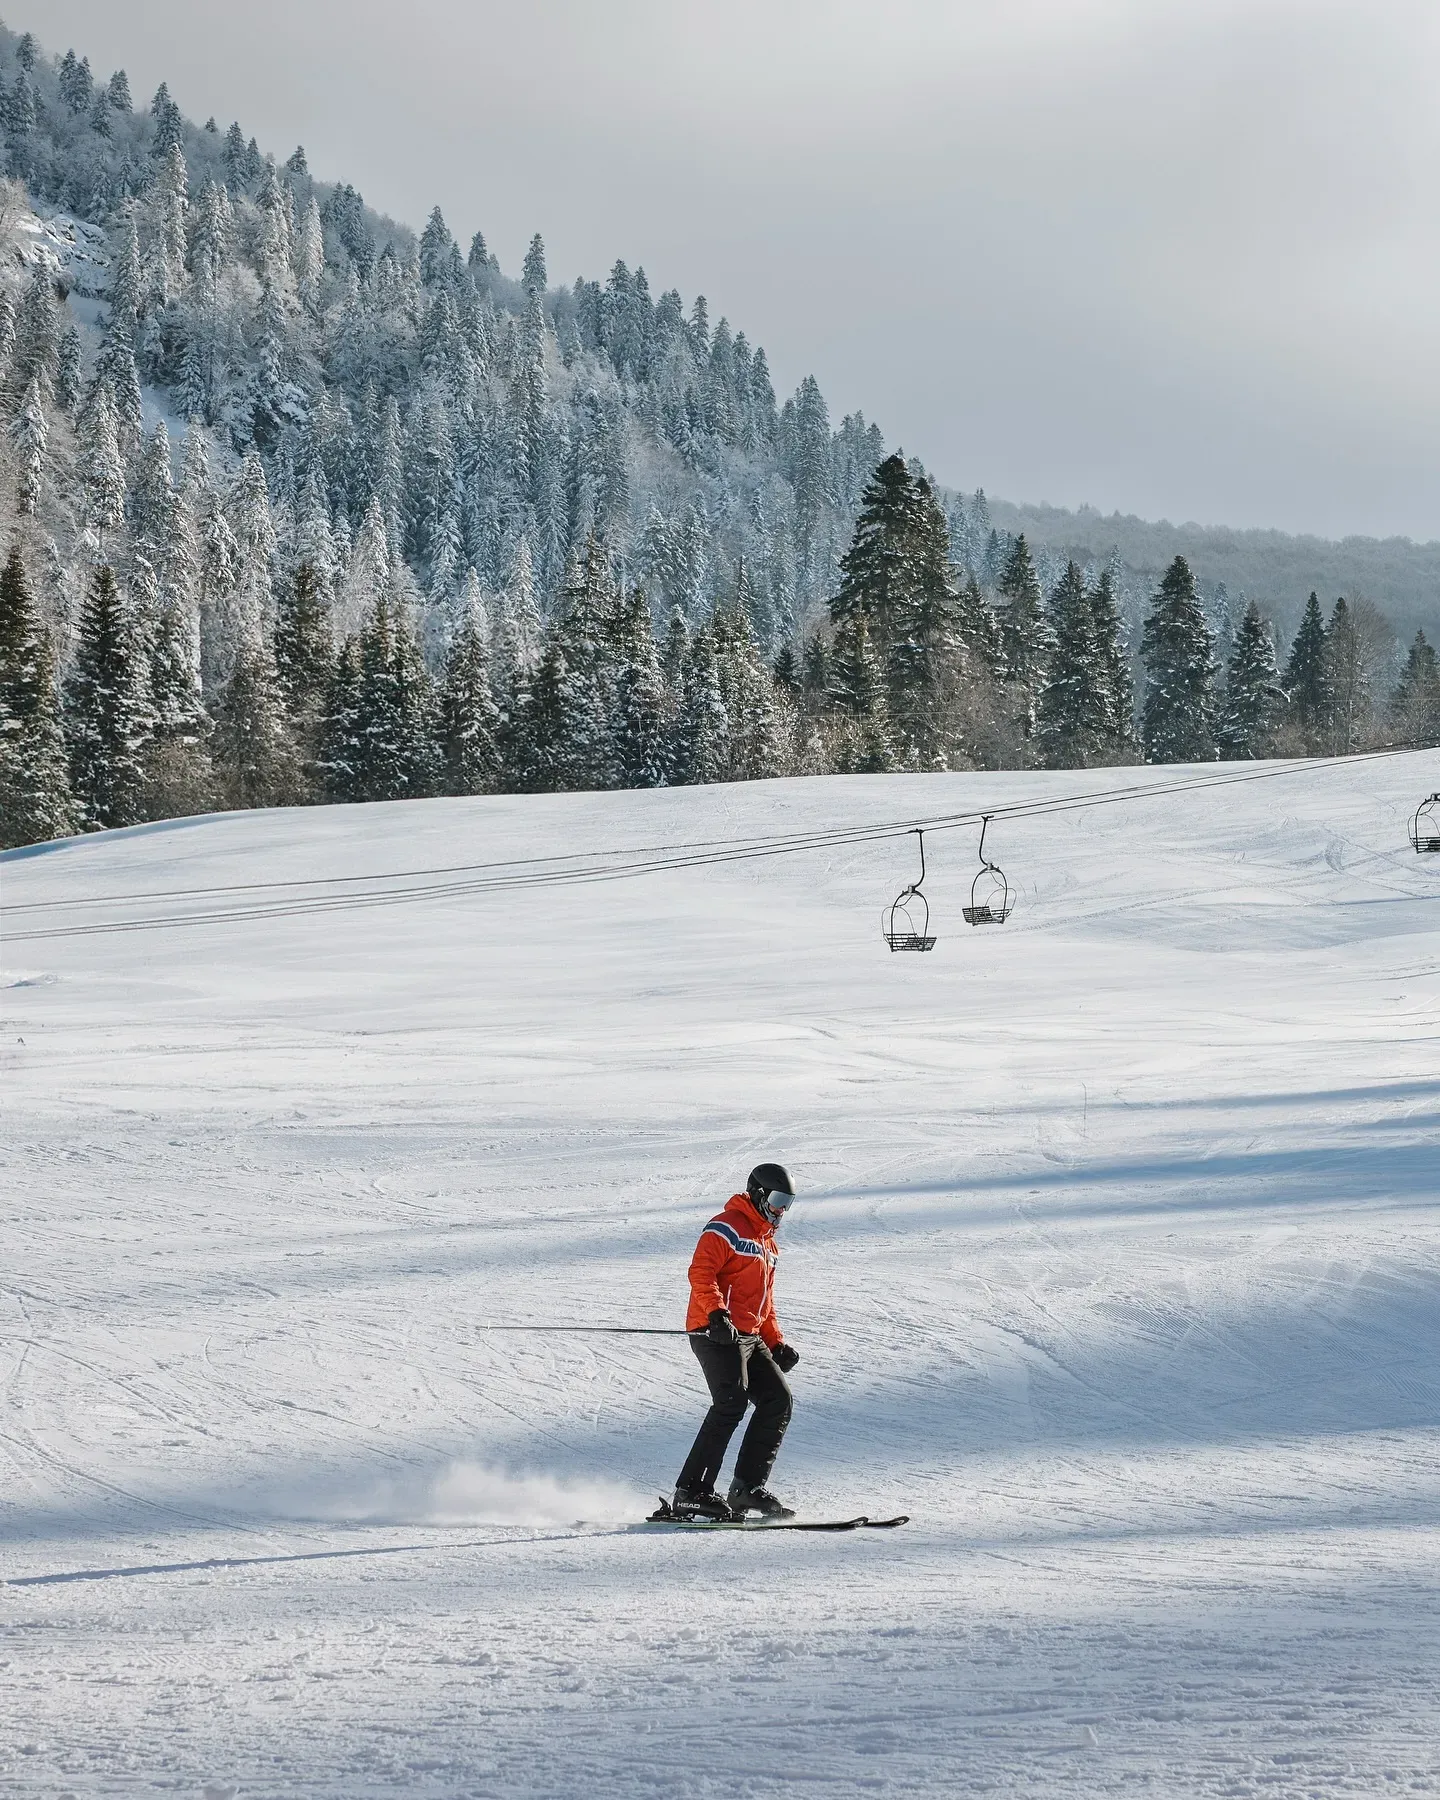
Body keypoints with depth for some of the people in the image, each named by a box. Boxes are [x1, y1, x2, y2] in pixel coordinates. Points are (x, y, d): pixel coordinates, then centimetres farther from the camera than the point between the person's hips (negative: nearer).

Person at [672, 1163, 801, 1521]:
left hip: (749, 1338, 10)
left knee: (778, 1400, 1)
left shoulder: (766, 1243, 27)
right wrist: (717, 1313, -29)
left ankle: (748, 1488, 2)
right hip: (717, 1333, -10)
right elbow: (700, 1272, -16)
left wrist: (776, 1343, 21)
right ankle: (692, 1492, -23)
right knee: (731, 1404, -21)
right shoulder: (727, 1228, -3)